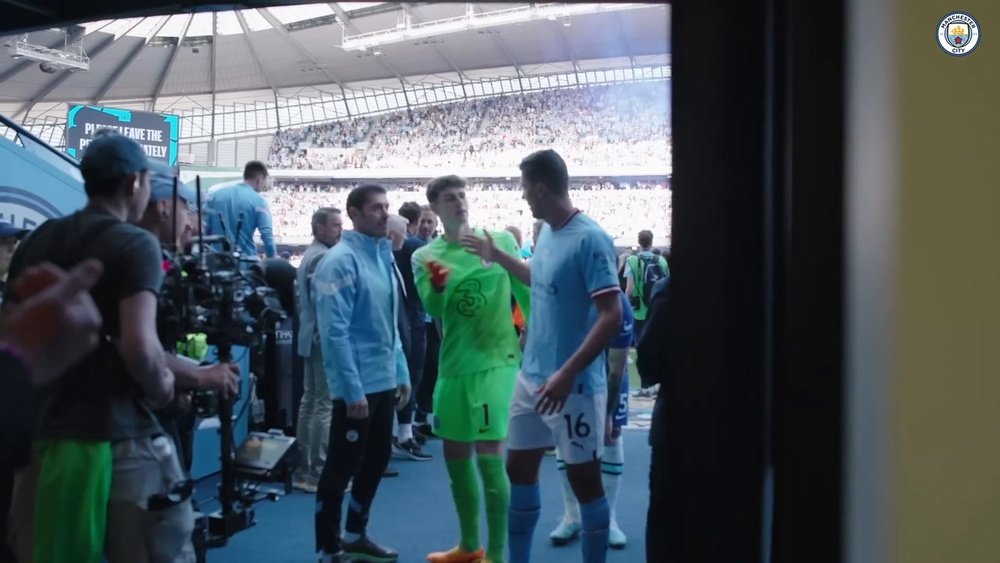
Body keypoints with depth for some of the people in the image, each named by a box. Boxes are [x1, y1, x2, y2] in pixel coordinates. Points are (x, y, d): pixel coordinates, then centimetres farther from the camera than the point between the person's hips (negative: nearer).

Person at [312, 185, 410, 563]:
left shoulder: (384, 256, 11)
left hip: (383, 381, 8)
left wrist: (401, 374, 14)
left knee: (377, 458, 17)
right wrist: (353, 390, -20)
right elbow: (335, 331, -19)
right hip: (357, 385, -8)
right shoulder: (341, 261, -14)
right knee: (342, 465, 2)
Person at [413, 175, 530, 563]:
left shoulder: (500, 240, -2)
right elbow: (433, 309, -13)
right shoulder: (426, 255, 2)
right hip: (453, 365, 4)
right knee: (456, 457, 13)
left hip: (496, 362, -4)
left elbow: (526, 291, 4)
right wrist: (437, 287, -34)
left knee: (489, 457, -8)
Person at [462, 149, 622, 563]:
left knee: (584, 478, 5)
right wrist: (497, 256, 27)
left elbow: (611, 316, -23)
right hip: (531, 377, 9)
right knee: (519, 468, 16)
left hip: (573, 385, -9)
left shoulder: (590, 239, -18)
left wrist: (567, 374, -26)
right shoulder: (547, 233, 7)